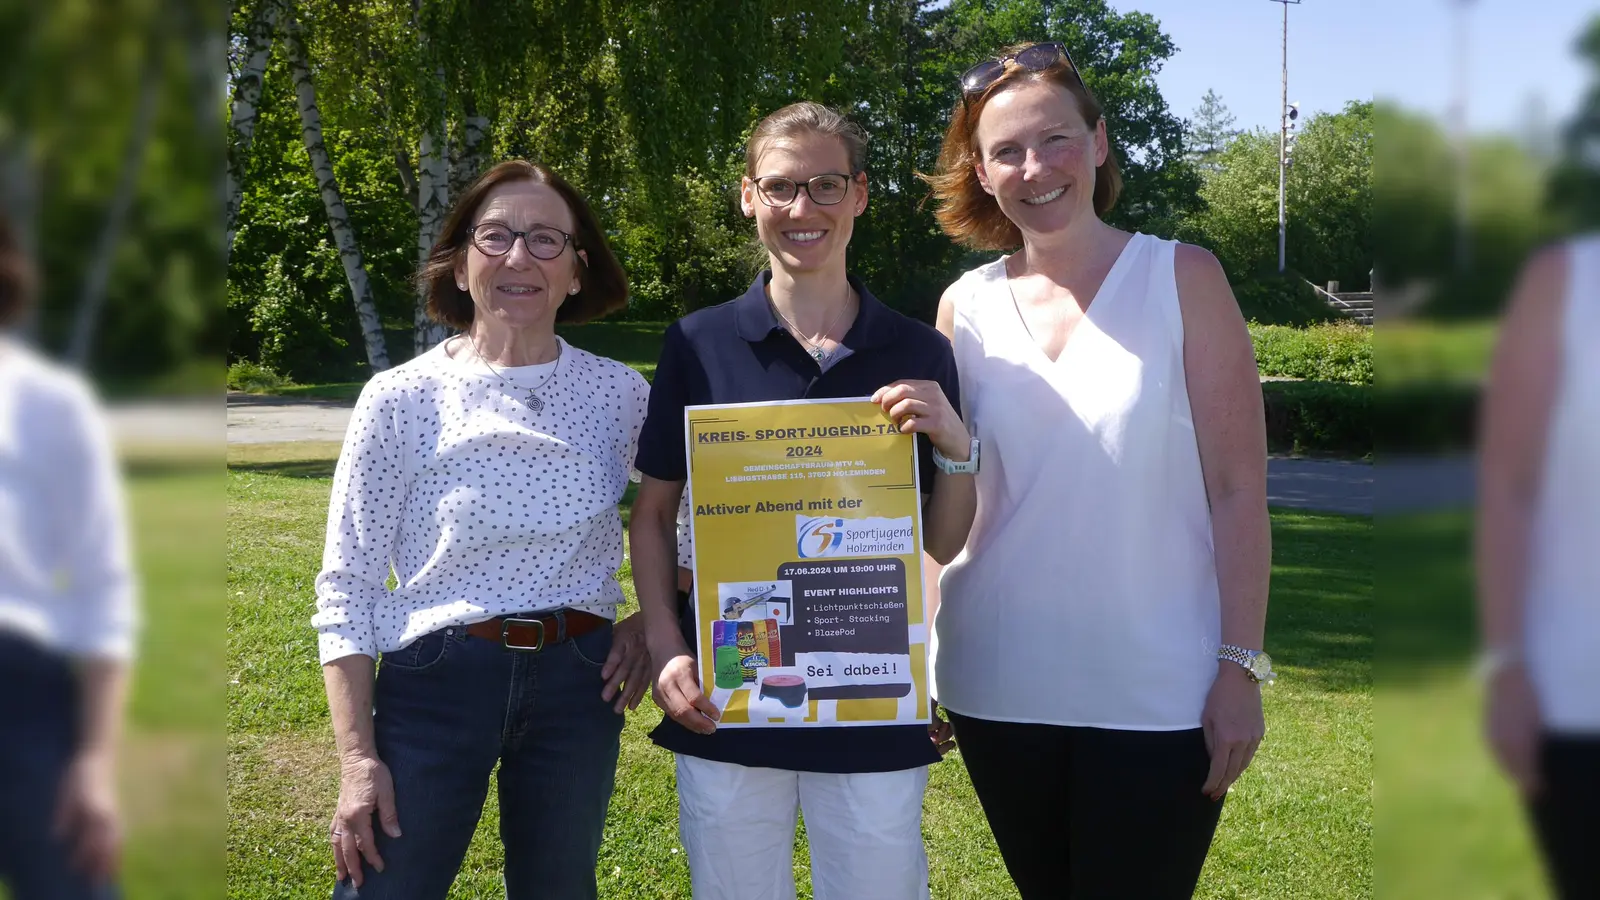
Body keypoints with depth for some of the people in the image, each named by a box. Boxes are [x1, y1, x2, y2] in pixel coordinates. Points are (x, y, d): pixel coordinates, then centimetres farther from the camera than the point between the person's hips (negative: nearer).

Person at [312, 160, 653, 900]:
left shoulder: (621, 394, 1)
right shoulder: (401, 399, -6)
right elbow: (346, 586, -5)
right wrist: (357, 758, -10)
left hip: (577, 685, 3)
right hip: (436, 681, -2)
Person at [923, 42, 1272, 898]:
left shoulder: (1182, 279, -4)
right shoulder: (966, 308, 4)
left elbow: (1238, 490, -5)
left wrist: (1241, 666, -10)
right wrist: (911, 667, 8)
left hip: (1157, 697, -3)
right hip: (998, 692, 3)